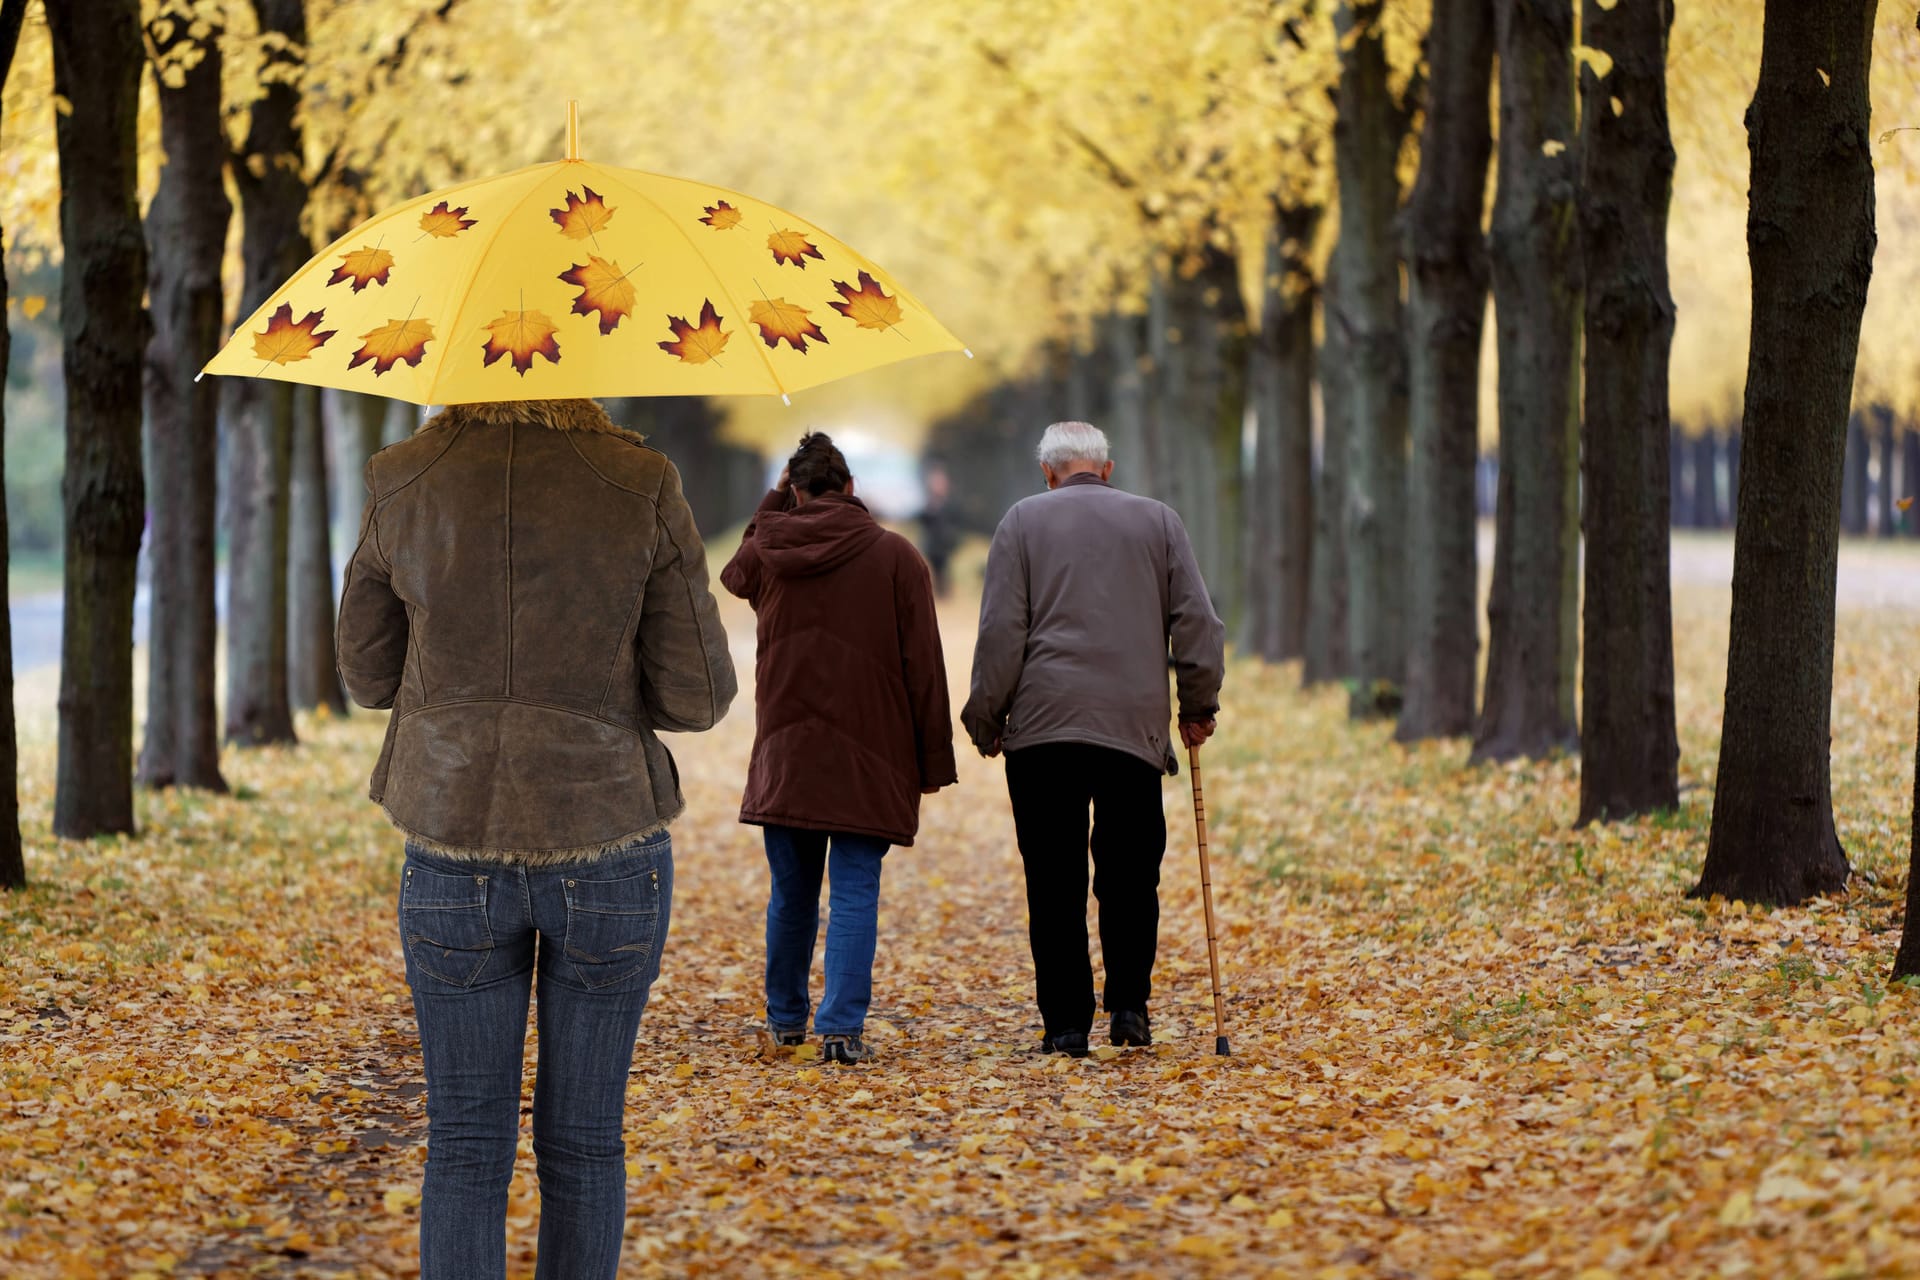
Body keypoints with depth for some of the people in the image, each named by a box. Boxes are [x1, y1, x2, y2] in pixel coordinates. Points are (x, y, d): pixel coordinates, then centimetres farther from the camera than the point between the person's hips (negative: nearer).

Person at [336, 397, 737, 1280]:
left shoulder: (404, 489, -4)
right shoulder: (641, 491, -8)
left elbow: (367, 675, 7)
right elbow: (697, 697, -5)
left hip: (454, 855, 1)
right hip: (609, 846, -1)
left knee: (465, 1148, 7)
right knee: (583, 1143, 11)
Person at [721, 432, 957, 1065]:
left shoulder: (767, 553, 1)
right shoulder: (895, 557, -5)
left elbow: (735, 573, 29)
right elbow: (924, 667, -4)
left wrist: (773, 501, 23)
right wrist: (933, 762, 1)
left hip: (785, 757, 3)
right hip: (870, 763, -3)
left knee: (791, 892, 14)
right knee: (854, 895, -2)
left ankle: (785, 1017, 26)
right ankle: (842, 1027, -10)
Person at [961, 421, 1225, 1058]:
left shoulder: (1023, 520, 6)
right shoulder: (1158, 520, 11)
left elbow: (1000, 631, 0)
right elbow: (1197, 622, 9)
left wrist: (986, 719, 7)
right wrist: (1199, 706, 18)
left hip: (1043, 723, -1)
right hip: (1136, 722, 1)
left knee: (1054, 883, 1)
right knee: (1130, 873, 10)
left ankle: (1066, 1022, 1)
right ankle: (1130, 1005, 2)